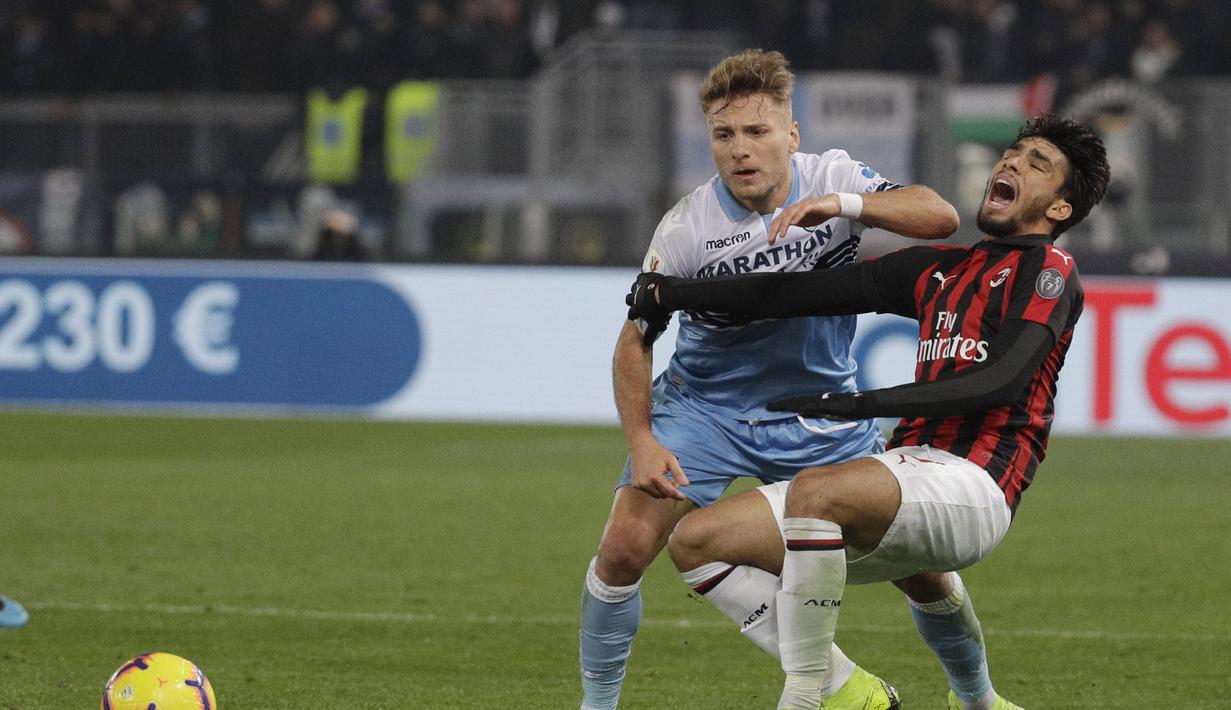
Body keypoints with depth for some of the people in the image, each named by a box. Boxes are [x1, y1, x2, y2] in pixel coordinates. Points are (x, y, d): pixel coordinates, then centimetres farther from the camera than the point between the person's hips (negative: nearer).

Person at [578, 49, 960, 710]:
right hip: (703, 404, -2)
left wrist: (846, 204, -38)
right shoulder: (687, 227, -17)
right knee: (625, 547, -16)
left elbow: (940, 217, -23)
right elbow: (635, 342, -8)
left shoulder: (833, 179, -12)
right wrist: (641, 441, -20)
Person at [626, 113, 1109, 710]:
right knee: (697, 541, 7)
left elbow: (1001, 382, -13)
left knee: (815, 493, -36)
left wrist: (866, 404, -22)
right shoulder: (939, 270, 24)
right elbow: (809, 292, 21)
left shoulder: (1049, 270, 3)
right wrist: (672, 294, 15)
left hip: (973, 482, -9)